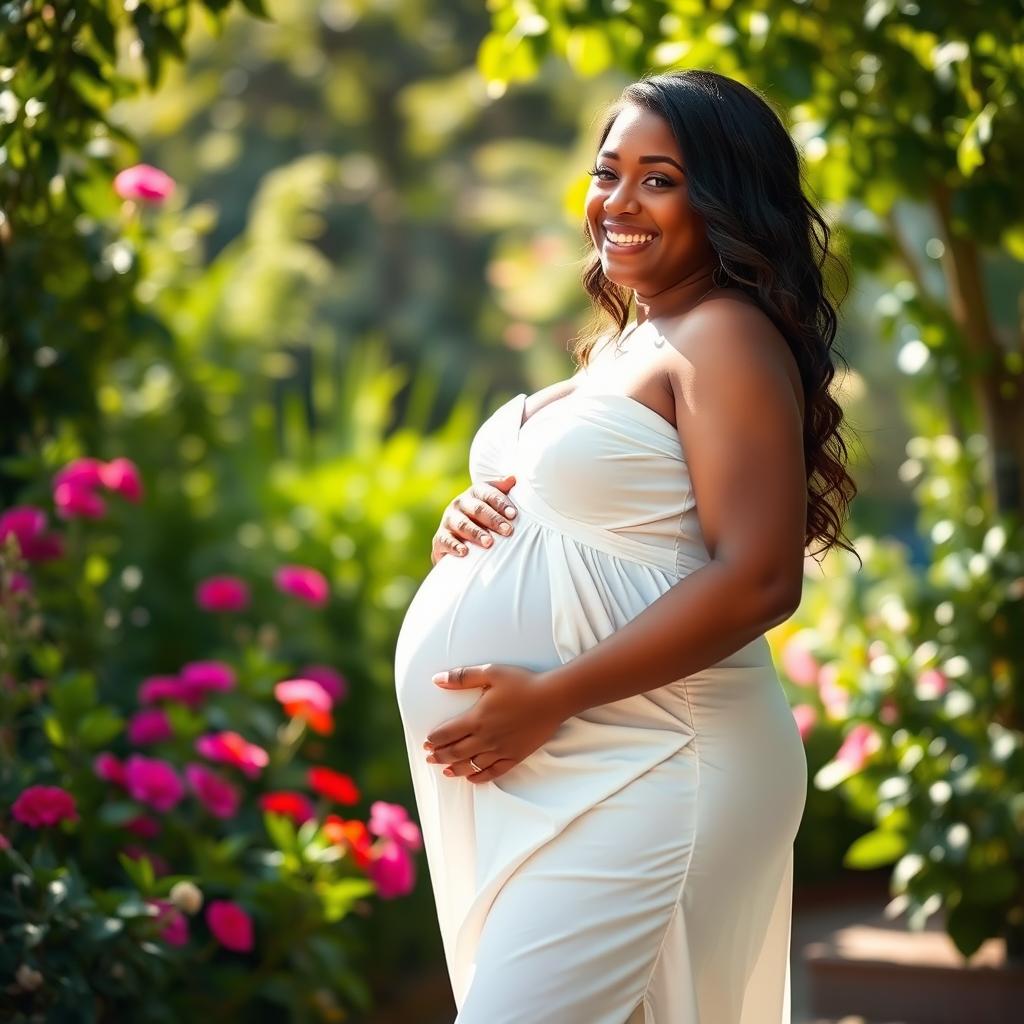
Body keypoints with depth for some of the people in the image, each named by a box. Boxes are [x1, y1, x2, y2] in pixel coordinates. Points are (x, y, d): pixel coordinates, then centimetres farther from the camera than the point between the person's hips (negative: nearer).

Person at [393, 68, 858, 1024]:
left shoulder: (726, 338, -10)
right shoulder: (616, 343, 17)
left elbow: (758, 581, -20)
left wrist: (549, 698, -20)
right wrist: (470, 516, 5)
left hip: (636, 772, -9)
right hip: (524, 774, 9)